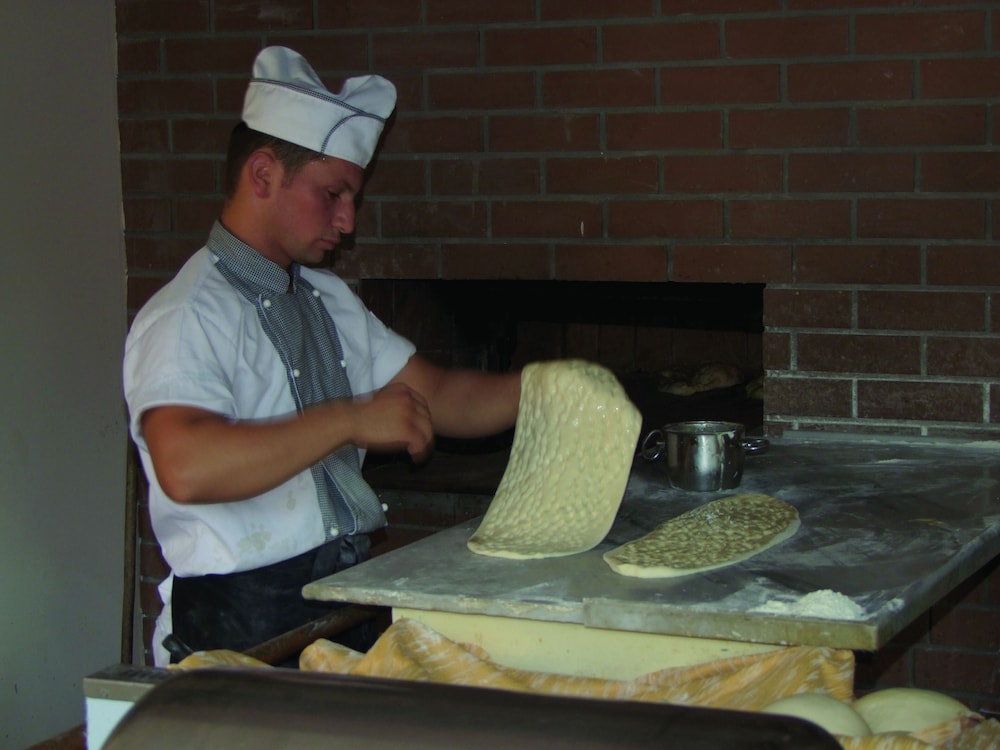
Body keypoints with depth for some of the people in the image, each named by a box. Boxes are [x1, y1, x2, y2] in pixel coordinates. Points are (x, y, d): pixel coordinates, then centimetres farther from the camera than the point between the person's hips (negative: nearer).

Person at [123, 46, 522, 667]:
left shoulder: (329, 301, 19)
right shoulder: (187, 318, -12)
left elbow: (439, 398, 15)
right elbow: (186, 468, -29)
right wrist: (349, 419, -25)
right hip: (244, 623, -9)